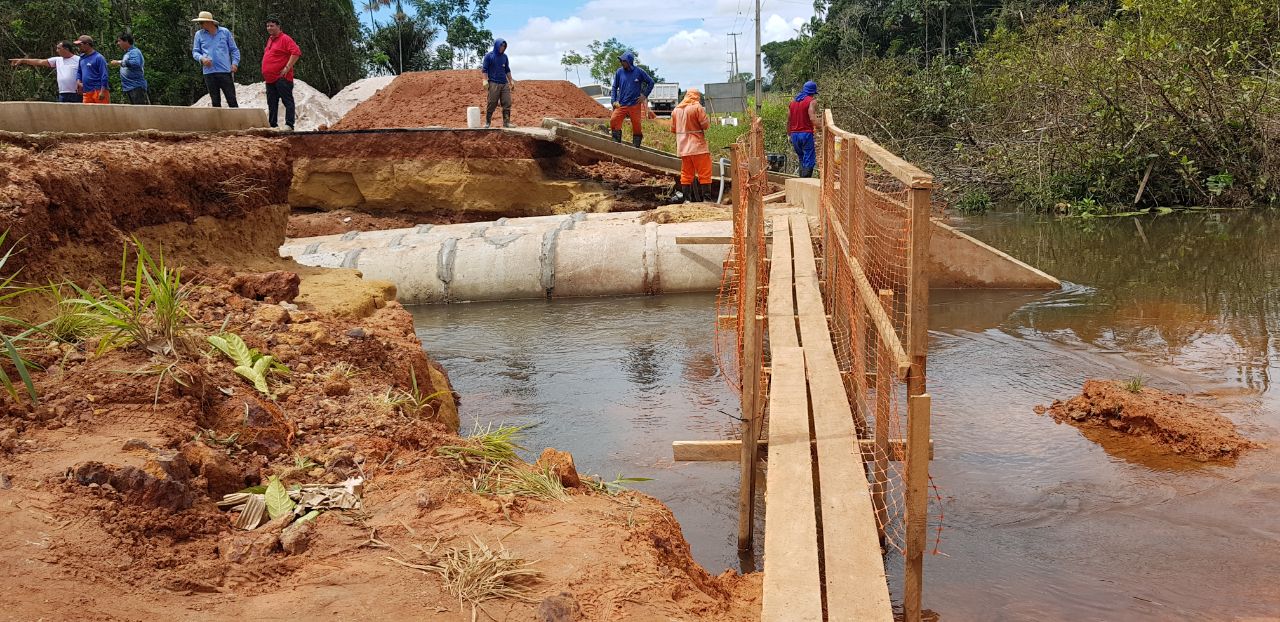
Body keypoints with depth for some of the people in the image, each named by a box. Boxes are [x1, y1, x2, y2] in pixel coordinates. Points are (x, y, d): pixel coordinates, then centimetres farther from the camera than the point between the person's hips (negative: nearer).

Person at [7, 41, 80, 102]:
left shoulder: (78, 60, -2)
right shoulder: (57, 60, 16)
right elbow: (39, 61, 19)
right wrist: (23, 60, 18)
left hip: (75, 94, -6)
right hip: (62, 94, 6)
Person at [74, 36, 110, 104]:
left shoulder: (98, 58, -7)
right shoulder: (82, 58, 16)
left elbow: (104, 75, -11)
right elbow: (79, 72, 28)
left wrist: (102, 91, -18)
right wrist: (78, 82, 7)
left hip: (98, 90, -8)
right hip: (86, 92, 8)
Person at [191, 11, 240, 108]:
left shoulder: (225, 32, 7)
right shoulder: (199, 34, 11)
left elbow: (234, 49, 11)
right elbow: (195, 52, 13)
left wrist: (235, 63, -4)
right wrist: (202, 58, -9)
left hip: (225, 71, -2)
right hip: (209, 72, 2)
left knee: (232, 99, -5)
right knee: (215, 101, 6)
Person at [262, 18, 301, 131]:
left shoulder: (285, 39, -7)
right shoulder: (270, 40, 20)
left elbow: (296, 52, -19)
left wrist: (287, 68, -20)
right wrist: (265, 72, 23)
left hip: (281, 78, -9)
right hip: (270, 79, 9)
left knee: (287, 101, -9)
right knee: (272, 103, 11)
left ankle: (289, 125, -13)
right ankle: (272, 124, 16)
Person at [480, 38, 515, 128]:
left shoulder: (504, 56, 15)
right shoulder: (489, 56, 2)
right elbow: (484, 70, -1)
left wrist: (511, 82, 15)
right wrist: (485, 81, -11)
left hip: (504, 84, 5)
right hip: (494, 84, -5)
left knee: (507, 104, -3)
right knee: (492, 104, -4)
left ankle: (506, 122, 0)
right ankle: (487, 122, 5)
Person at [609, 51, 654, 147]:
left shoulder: (639, 72, -1)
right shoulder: (619, 72, 4)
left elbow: (651, 82, 9)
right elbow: (614, 87, 12)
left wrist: (644, 95, 4)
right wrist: (613, 101, 2)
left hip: (635, 105, -1)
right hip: (621, 105, 1)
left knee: (636, 126, 2)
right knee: (614, 121, -16)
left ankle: (636, 145, 14)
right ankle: (616, 143, -7)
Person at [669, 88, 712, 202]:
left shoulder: (676, 110, 11)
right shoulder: (697, 107, -8)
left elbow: (673, 128, 15)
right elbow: (706, 125, -9)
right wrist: (706, 115, 9)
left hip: (683, 148, 6)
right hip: (697, 146, -6)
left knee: (686, 174, 10)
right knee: (704, 173, -2)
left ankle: (687, 199, 9)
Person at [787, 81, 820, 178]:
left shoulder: (793, 101, 15)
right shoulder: (811, 101, -5)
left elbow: (788, 121, 16)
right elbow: (813, 119, -19)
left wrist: (789, 135, 23)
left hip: (794, 134, 6)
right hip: (806, 133, -6)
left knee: (802, 160, 17)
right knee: (809, 161, -5)